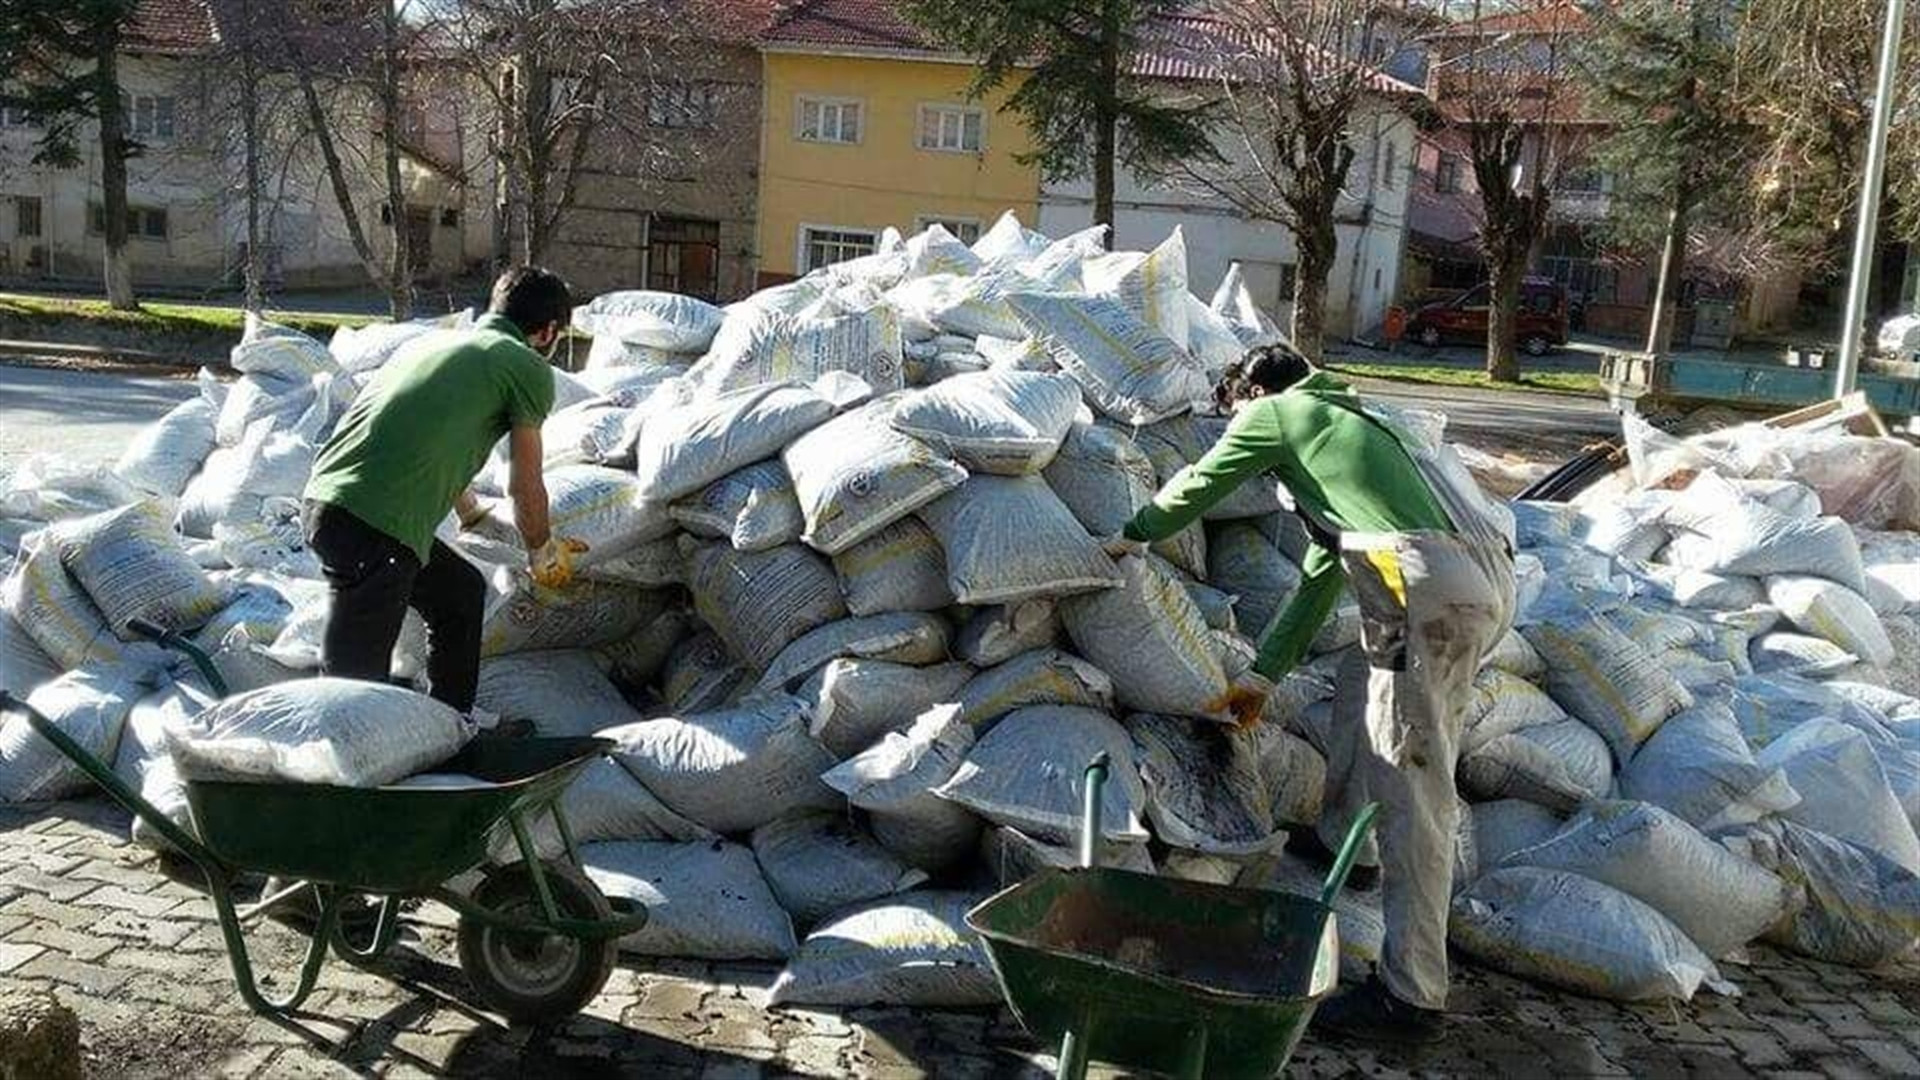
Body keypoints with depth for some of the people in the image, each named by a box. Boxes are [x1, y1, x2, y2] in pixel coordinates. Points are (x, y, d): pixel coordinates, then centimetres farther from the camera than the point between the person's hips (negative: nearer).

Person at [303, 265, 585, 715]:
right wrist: (543, 552, 26)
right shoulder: (528, 367, 2)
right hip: (373, 525, -9)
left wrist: (476, 516, 55)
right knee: (353, 679, -5)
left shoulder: (438, 341, 25)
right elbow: (525, 487, 7)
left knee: (461, 593, 26)